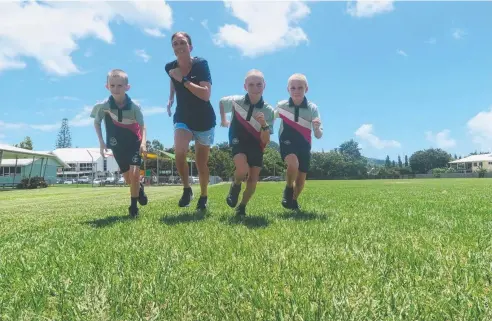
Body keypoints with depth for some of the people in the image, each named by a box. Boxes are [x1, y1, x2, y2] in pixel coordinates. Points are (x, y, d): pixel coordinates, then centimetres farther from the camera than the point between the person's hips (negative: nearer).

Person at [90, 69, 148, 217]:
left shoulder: (134, 107, -21)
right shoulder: (103, 106, -16)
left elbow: (142, 127, -18)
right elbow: (96, 122, 2)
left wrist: (143, 143, -35)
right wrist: (101, 142, -4)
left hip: (134, 144, -2)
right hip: (118, 146, 2)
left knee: (134, 173, -18)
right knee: (128, 179, 9)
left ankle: (133, 206, -1)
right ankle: (139, 188, 45)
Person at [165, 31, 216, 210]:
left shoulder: (201, 64, -17)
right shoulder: (170, 67, -5)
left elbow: (206, 95, -29)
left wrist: (183, 80, -29)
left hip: (204, 120, -2)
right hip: (182, 118, 2)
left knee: (201, 163, 6)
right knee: (179, 152, -25)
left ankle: (203, 196, 30)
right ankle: (186, 189, -1)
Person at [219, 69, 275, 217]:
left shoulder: (268, 110, -14)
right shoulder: (235, 101, -14)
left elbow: (265, 141, -15)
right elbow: (221, 102, 11)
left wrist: (264, 124, -32)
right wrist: (223, 120, 18)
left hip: (257, 146, 2)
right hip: (239, 142, -2)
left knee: (253, 180, -2)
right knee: (243, 170, -28)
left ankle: (242, 207, 22)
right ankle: (235, 186, 6)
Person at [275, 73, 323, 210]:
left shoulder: (312, 108, -10)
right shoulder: (281, 106, -9)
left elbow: (318, 136, -11)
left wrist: (317, 128, -32)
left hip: (304, 147, 2)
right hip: (287, 144, -1)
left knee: (301, 180, 5)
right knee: (293, 163, -32)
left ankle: (294, 200, 37)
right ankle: (288, 190, -3)